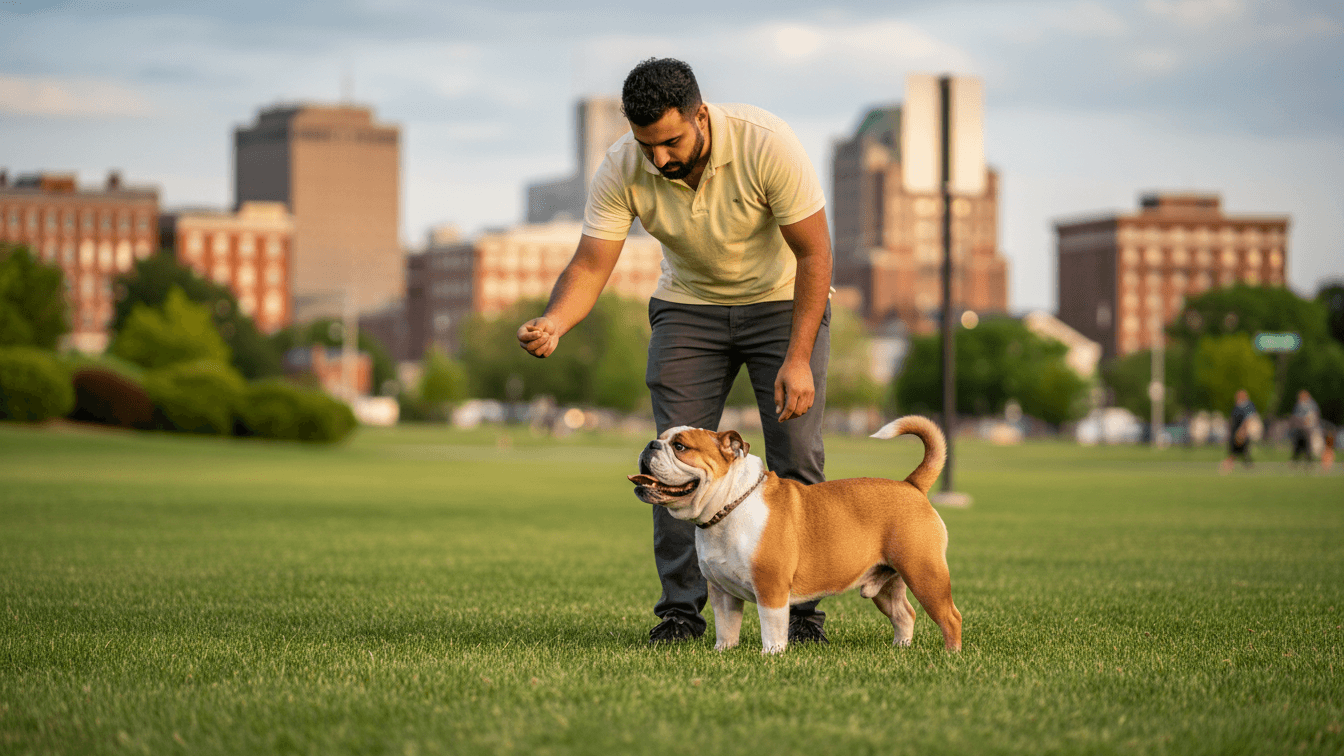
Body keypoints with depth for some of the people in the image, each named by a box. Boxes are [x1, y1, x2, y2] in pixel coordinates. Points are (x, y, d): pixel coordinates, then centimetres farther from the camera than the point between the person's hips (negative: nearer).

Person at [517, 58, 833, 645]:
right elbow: (590, 265, -20)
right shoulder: (621, 170, -22)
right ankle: (680, 608, -1)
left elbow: (814, 253, -24)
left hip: (782, 300, -2)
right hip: (689, 304, 3)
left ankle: (801, 608, -1)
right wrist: (552, 323, -42)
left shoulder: (766, 145, -30)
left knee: (795, 454, -10)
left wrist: (798, 359, -29)